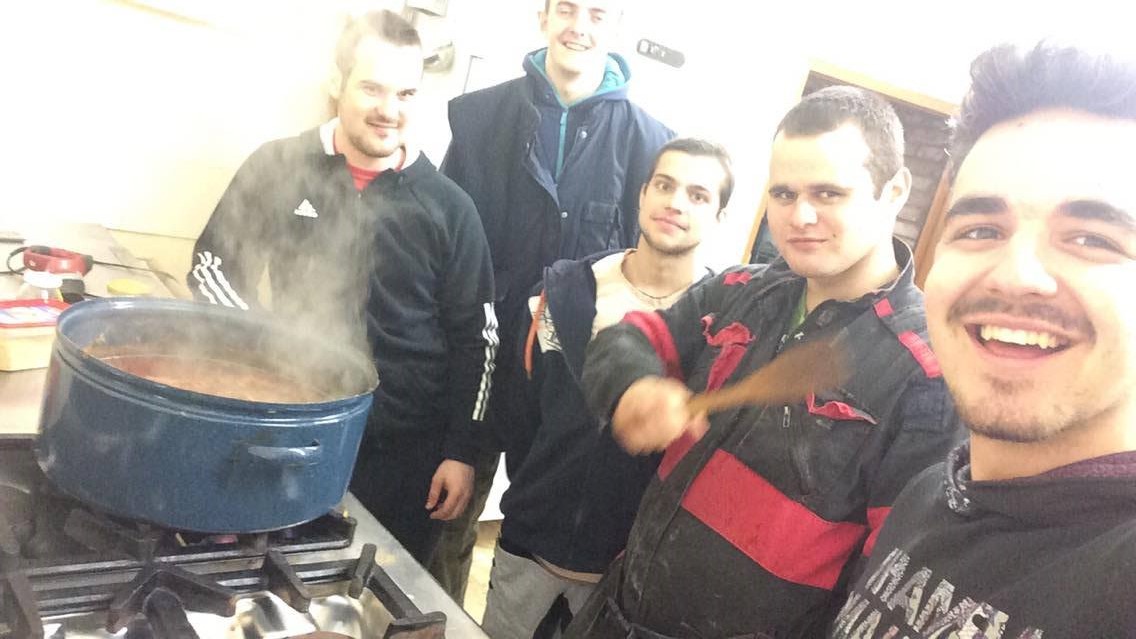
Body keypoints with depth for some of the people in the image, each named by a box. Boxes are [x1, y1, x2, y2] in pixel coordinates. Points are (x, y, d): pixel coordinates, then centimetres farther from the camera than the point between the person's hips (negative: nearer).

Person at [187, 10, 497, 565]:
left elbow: (474, 337, 1)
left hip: (406, 452, 0)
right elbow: (213, 263, 7)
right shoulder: (280, 168, -2)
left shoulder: (447, 206, -3)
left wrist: (461, 451, -2)